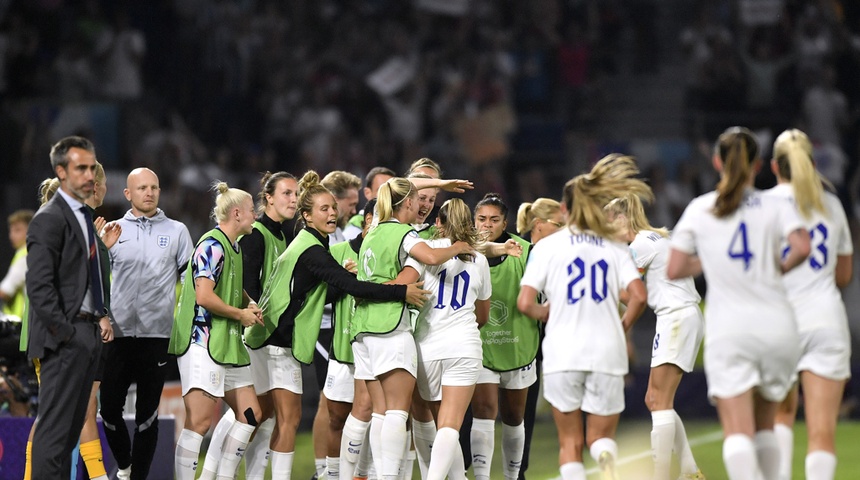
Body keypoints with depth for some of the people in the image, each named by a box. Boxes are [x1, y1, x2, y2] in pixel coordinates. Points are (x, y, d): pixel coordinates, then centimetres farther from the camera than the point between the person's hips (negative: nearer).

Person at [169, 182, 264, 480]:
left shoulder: (234, 247, 18)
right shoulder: (212, 245, -12)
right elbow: (204, 296, -22)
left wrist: (249, 304, 13)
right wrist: (241, 314, -9)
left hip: (228, 344, 10)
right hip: (202, 341, -10)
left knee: (250, 414, 10)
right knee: (199, 420, -14)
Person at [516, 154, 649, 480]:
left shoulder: (548, 246, 2)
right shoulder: (614, 247, 7)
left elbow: (525, 303, -6)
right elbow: (638, 296, -6)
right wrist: (623, 327, 12)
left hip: (562, 355, -1)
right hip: (607, 352, 1)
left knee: (570, 442, 13)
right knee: (601, 437, 13)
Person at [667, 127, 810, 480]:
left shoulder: (699, 209, 6)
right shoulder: (775, 206, 5)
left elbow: (674, 270, 3)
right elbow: (802, 247, -13)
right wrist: (781, 267, 7)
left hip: (727, 329, -2)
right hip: (777, 325, 2)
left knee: (738, 433, -11)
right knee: (765, 427, 18)